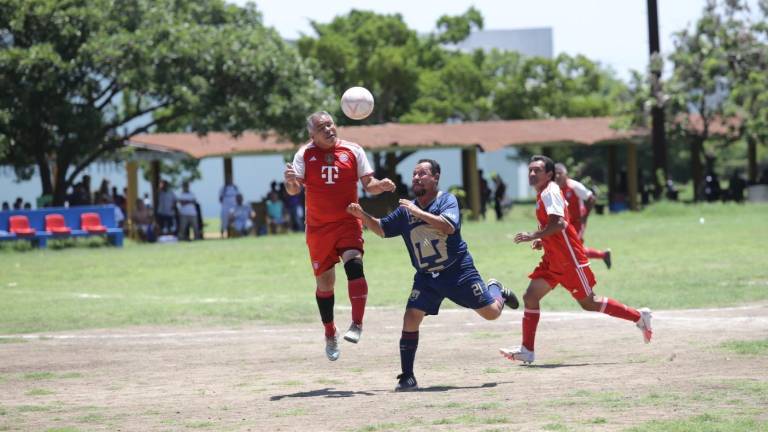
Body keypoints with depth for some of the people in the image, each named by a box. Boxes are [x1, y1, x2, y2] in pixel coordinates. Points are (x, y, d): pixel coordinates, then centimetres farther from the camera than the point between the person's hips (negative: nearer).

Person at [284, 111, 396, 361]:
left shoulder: (353, 151, 1)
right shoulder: (305, 154, 0)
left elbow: (368, 185, 3)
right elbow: (294, 190, -6)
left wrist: (380, 186, -19)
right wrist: (290, 181, -29)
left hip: (348, 222, -1)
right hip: (318, 228, 1)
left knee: (354, 263, -26)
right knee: (324, 282, 7)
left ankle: (357, 324, -21)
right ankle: (330, 335, 24)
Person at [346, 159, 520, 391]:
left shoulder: (447, 200, -9)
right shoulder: (406, 210, 4)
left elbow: (448, 226, -28)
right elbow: (382, 229, 12)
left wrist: (418, 212, -29)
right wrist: (363, 215, -5)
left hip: (458, 271, -3)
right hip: (426, 277, 3)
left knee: (492, 312, 1)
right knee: (411, 319, -14)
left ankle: (495, 289, 39)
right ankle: (407, 377, -5)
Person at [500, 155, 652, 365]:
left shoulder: (549, 192, -15)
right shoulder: (543, 194, 14)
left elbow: (559, 223, -29)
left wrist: (533, 236, -27)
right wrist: (543, 240, 13)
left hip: (569, 259, -10)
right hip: (553, 259, 10)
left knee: (589, 303, -1)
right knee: (530, 297, 0)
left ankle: (639, 317, 11)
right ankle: (526, 350, 0)